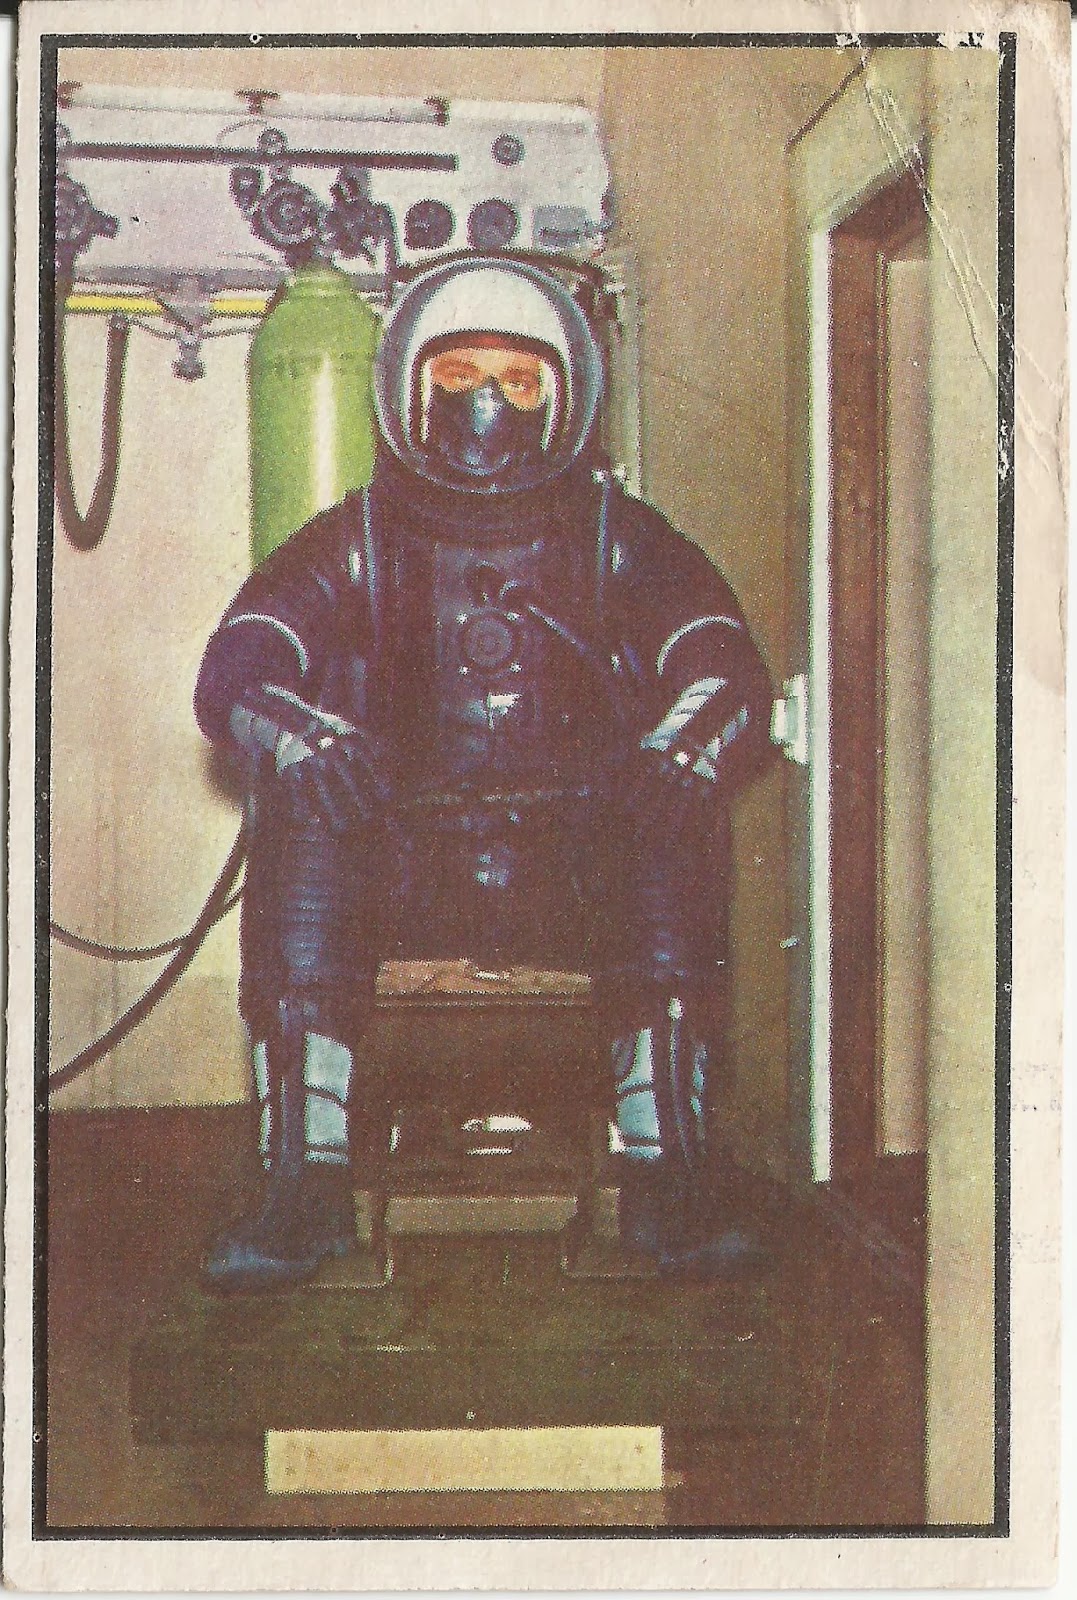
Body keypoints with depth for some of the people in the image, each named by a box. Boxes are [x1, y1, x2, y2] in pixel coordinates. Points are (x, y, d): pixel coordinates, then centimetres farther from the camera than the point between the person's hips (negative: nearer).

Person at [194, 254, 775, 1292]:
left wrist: (680, 759, -27)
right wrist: (302, 737, -28)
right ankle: (306, 1188, -27)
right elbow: (235, 666, -3)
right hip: (405, 880, 0)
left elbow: (728, 672, -3)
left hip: (581, 881, 0)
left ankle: (664, 1187, -28)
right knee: (296, 791, -28)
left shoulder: (618, 540, 11)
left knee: (673, 804, -29)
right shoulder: (356, 544, 11)